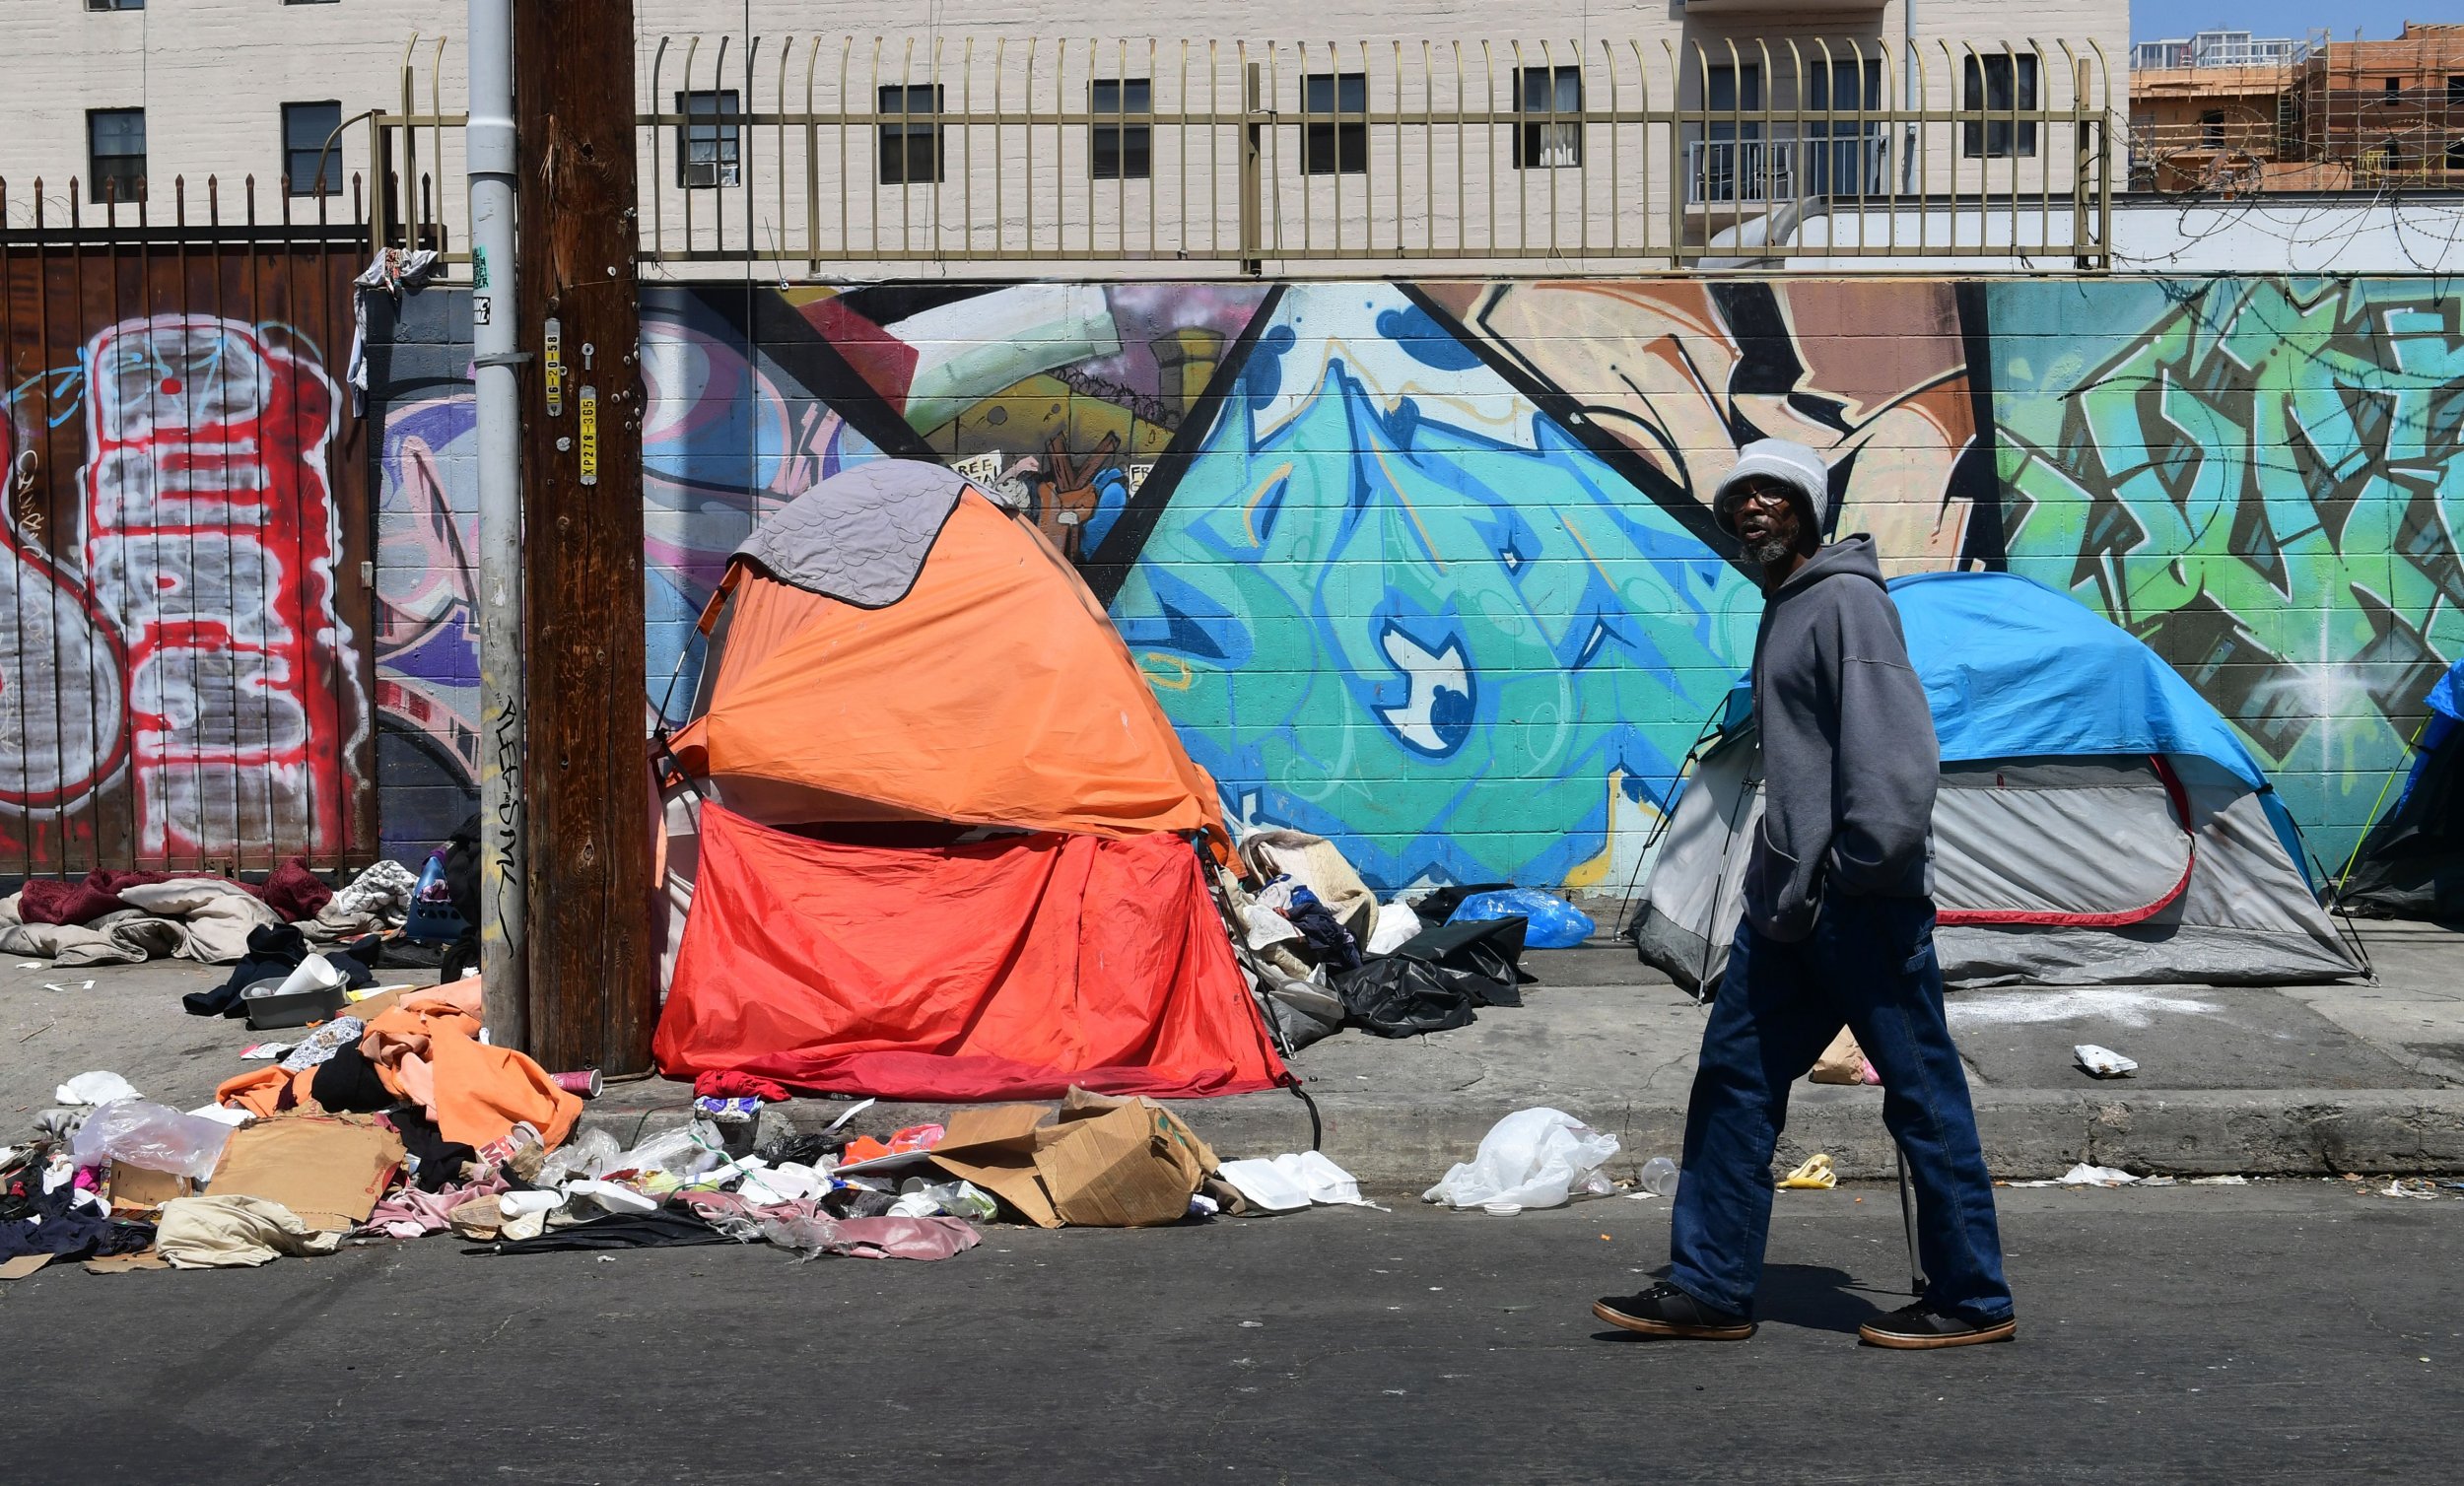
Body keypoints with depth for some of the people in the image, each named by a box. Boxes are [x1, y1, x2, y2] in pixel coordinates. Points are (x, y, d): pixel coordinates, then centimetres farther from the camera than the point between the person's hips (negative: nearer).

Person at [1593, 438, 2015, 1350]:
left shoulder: (1845, 601, -11)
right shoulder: (1783, 611, 19)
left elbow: (1895, 752, -20)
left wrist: (1866, 872, -19)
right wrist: (1782, 882, 18)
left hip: (1860, 904, -10)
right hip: (1789, 900, 10)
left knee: (1922, 1092, 0)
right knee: (1732, 1078, 10)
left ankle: (1972, 1300, 10)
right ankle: (1709, 1288, 16)